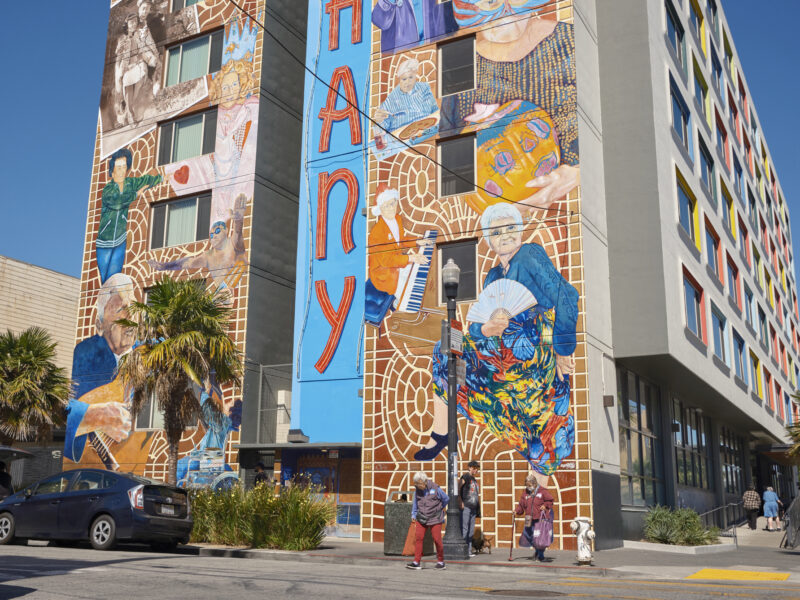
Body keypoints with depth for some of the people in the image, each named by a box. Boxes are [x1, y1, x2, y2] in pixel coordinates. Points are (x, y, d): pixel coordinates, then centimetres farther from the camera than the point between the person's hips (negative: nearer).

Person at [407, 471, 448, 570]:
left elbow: (446, 499, 4)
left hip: (435, 518, -3)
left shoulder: (435, 488, -11)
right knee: (418, 537, -8)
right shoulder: (417, 490, 0)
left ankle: (440, 561, 14)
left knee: (437, 539, -3)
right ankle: (416, 562, -5)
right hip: (422, 518, 3)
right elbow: (415, 502, 14)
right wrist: (413, 515, 6)